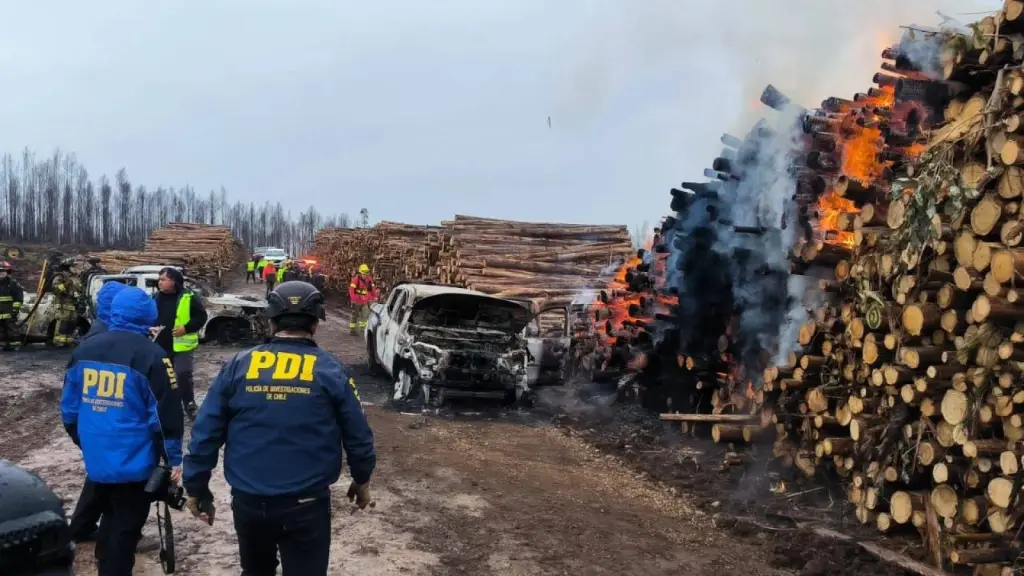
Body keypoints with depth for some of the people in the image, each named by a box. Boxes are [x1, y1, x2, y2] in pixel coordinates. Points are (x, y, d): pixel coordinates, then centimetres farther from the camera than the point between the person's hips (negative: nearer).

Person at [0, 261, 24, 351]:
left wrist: (16, 308, -14)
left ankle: (15, 344, -3)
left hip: (10, 312, -7)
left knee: (12, 329, -6)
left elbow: (19, 297, -8)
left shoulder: (13, 283, -4)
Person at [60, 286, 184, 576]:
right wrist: (174, 458, -5)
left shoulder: (84, 349, 3)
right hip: (133, 463, -6)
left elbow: (69, 408, 11)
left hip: (96, 460, 6)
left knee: (110, 518, 26)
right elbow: (167, 413, -15)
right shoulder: (150, 356, -16)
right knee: (126, 528, 6)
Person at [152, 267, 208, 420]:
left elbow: (201, 316, -7)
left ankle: (190, 405, 3)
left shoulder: (189, 297, -9)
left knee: (183, 375, -10)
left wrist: (186, 328, -18)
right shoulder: (156, 297, 8)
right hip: (160, 346, 6)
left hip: (181, 346, -6)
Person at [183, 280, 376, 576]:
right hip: (305, 504, -3)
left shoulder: (238, 366, -1)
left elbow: (205, 432, -1)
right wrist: (362, 479, 16)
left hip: (247, 500, 3)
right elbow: (358, 435, -1)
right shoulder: (330, 371, -6)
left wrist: (196, 486, 10)